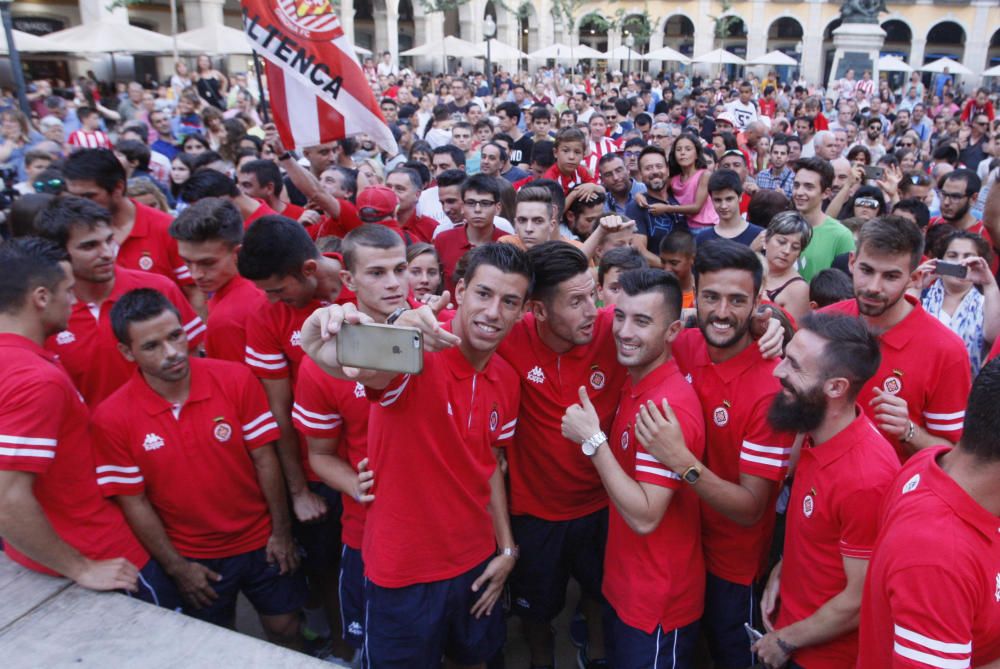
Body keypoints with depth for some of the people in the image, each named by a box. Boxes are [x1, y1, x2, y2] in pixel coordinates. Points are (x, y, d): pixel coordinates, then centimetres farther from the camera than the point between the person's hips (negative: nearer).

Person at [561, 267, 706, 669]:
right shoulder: (634, 384, 1)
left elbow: (644, 517, -28)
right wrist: (596, 439, -4)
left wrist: (592, 440, -27)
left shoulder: (669, 406, -27)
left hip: (659, 605, -8)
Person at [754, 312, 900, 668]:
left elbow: (860, 602, -23)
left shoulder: (865, 479, -33)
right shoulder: (819, 433, -7)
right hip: (791, 618, 7)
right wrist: (781, 570, -1)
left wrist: (786, 640, -12)